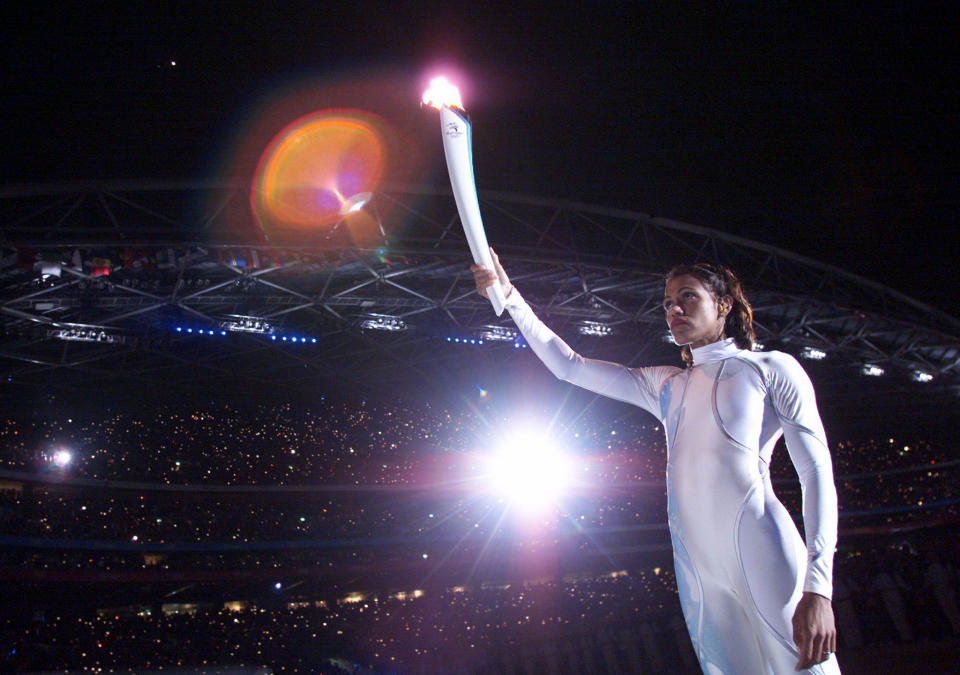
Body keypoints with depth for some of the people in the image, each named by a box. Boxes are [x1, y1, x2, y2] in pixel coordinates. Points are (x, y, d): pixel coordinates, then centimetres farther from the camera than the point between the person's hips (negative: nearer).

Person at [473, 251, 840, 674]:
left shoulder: (771, 369, 7)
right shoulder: (665, 385, 22)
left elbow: (816, 472, -1)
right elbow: (567, 365, 23)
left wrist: (817, 589, -13)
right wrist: (510, 297, 14)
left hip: (763, 556, -4)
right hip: (698, 571, 5)